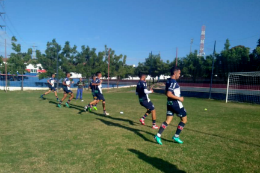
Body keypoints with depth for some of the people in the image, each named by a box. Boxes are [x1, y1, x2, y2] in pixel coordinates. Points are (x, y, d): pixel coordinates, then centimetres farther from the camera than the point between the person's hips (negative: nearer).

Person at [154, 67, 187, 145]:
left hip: (170, 103, 9)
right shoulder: (173, 82, -20)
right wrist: (179, 98, -20)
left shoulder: (168, 81, 10)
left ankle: (158, 136, 2)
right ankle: (176, 136, 13)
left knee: (168, 121, 9)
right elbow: (169, 94, -29)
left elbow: (166, 92, 19)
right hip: (176, 104, -9)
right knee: (184, 119, 9)